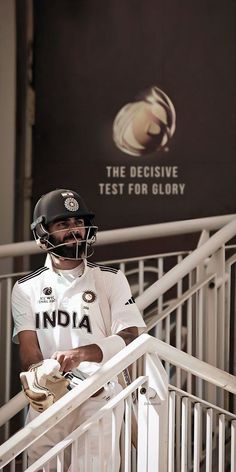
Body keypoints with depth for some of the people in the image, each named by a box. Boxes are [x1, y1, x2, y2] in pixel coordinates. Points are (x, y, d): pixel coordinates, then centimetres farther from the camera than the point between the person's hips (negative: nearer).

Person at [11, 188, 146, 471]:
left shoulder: (111, 280, 5)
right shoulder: (26, 288, 8)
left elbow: (130, 337, -4)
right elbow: (28, 347, 0)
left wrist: (81, 354, -20)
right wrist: (38, 377, -22)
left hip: (99, 397, -1)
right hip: (49, 398, 2)